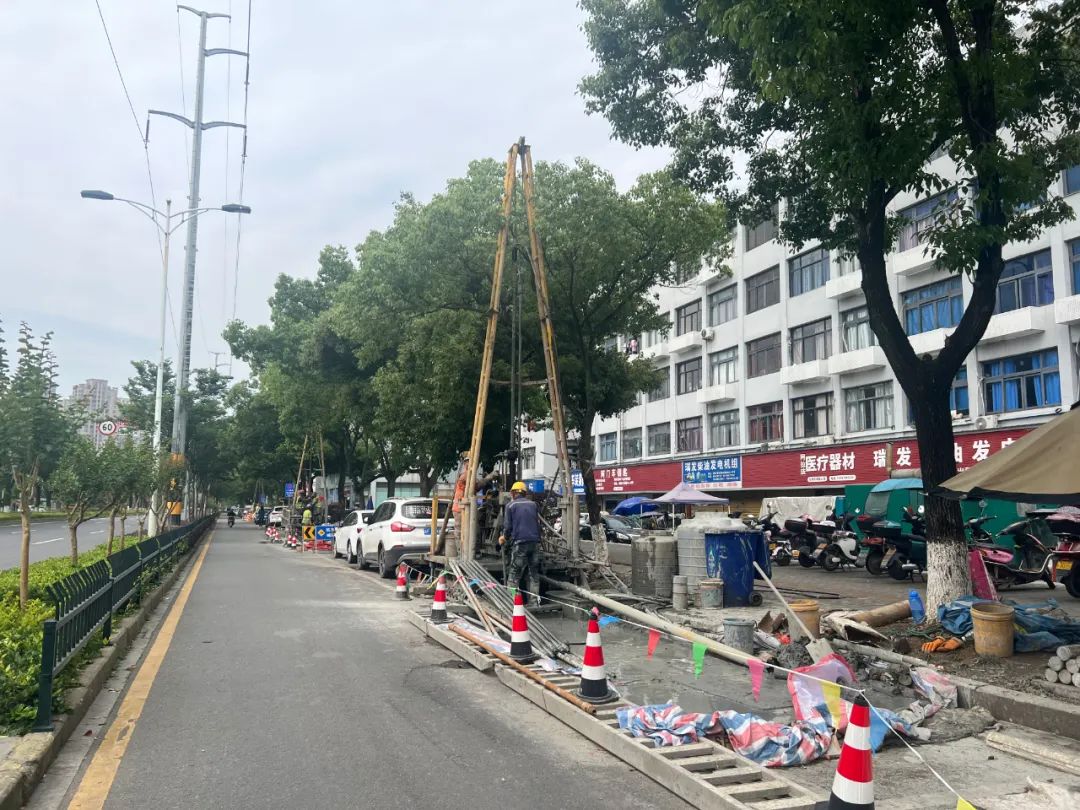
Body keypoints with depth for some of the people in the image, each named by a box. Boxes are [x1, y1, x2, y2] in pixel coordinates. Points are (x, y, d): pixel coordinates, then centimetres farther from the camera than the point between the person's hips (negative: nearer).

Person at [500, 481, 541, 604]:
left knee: (514, 573, 1)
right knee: (533, 573, 11)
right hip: (535, 542, 4)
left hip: (519, 543, -4)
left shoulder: (511, 505, 1)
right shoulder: (533, 504, 13)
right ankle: (534, 600, 10)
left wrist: (504, 537, 19)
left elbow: (508, 526, 0)